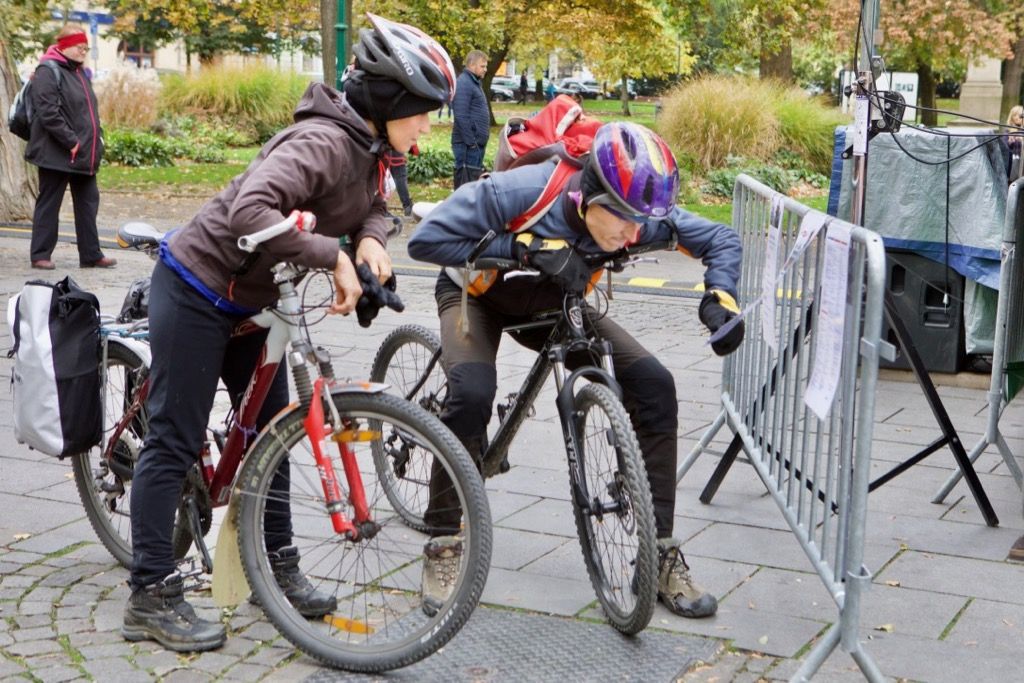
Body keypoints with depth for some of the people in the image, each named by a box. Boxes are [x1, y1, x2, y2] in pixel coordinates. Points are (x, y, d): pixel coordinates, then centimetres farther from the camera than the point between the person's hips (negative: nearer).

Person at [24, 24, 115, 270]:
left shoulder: (80, 73, 16)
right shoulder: (48, 72, -10)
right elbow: (48, 113, -20)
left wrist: (96, 139, 10)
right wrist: (71, 142, -21)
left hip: (84, 154, 8)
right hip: (56, 154, -8)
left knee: (88, 203, 9)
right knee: (49, 204, 0)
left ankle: (91, 255, 16)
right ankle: (40, 254, 8)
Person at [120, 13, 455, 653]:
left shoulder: (369, 149, 0)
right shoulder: (324, 142, -29)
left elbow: (372, 207, 16)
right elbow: (248, 212, -42)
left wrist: (371, 240, -7)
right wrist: (335, 255, -37)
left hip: (251, 299, 10)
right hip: (199, 290, -9)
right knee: (175, 440, -3)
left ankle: (278, 566, 26)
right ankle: (150, 598, 4)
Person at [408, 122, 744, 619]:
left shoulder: (640, 215, -26)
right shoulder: (518, 192, -38)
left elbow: (720, 239, -9)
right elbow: (426, 240, -33)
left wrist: (719, 298, -29)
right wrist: (526, 248, -40)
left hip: (555, 304, 4)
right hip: (479, 293, -3)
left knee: (653, 383, -15)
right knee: (472, 392, -34)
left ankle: (661, 554, -6)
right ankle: (444, 544, -13)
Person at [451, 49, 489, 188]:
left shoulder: (474, 82, 17)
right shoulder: (464, 83, -14)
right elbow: (461, 117, -21)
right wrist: (471, 142, -21)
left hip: (476, 143, 10)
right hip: (468, 144, -10)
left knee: (474, 178, 13)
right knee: (466, 182, -8)